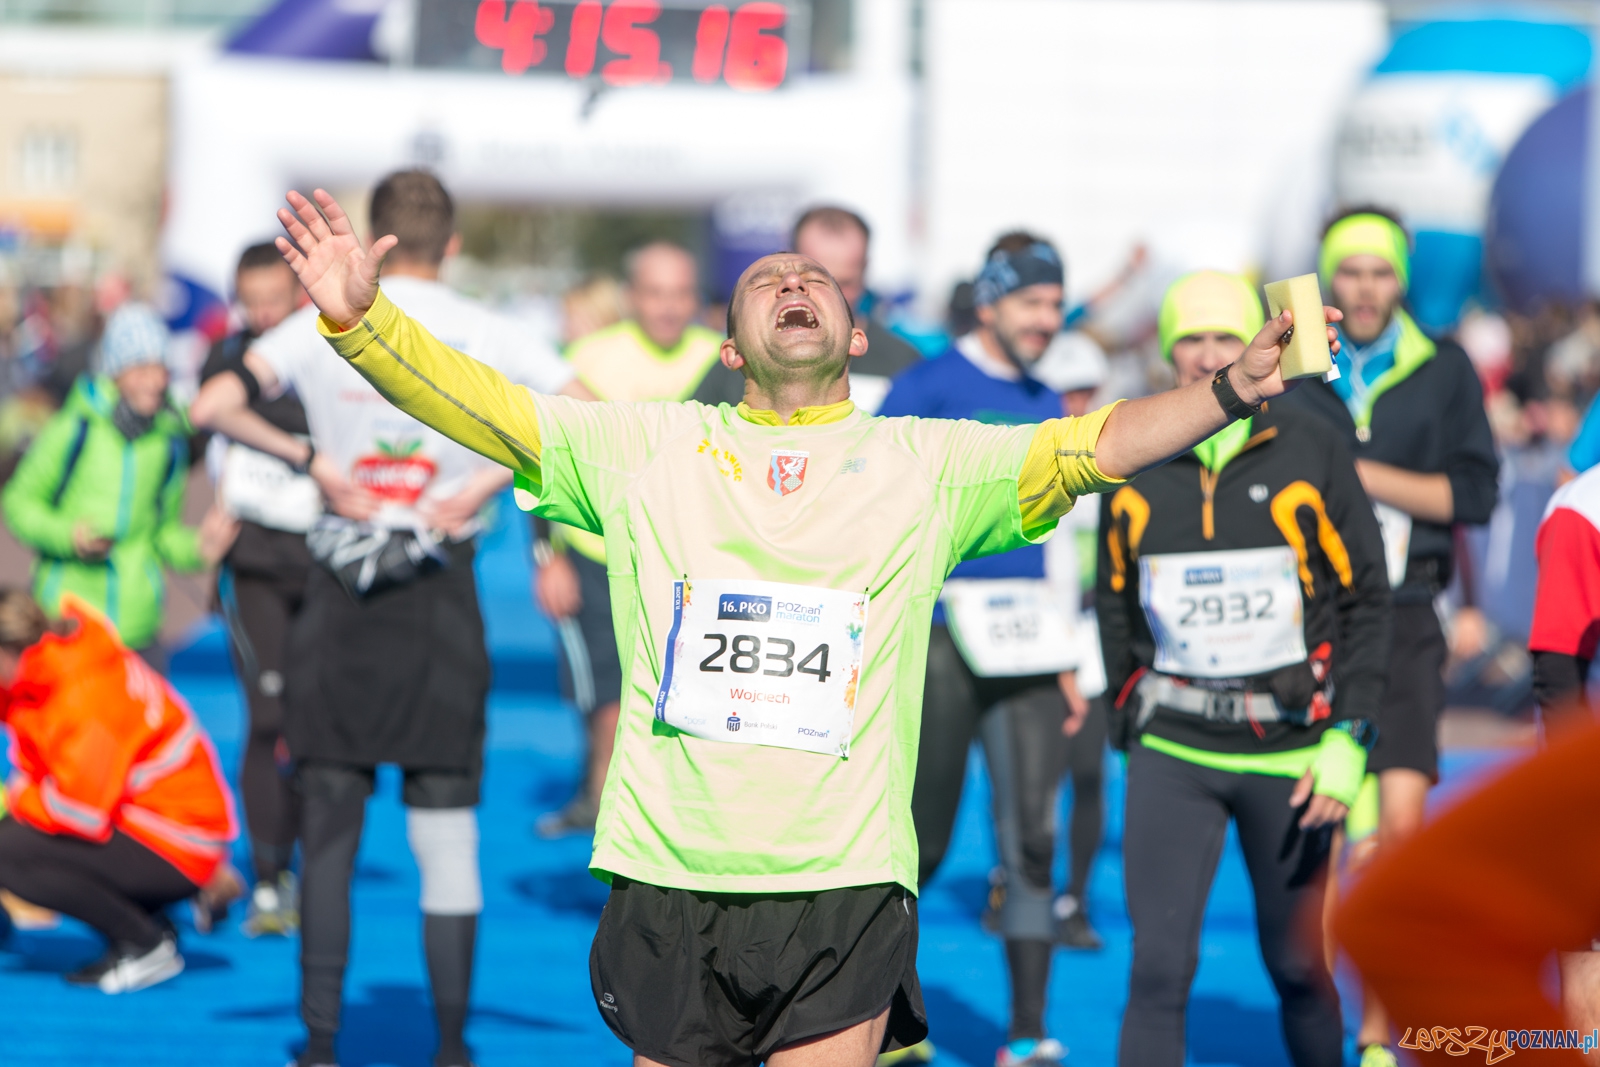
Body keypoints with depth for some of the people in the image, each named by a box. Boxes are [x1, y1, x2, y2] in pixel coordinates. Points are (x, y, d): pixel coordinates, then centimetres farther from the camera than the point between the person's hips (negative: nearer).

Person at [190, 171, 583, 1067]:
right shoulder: (489, 336, -1)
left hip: (340, 594, 0)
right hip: (443, 597, 0)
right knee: (447, 832, 5)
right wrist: (491, 479, -5)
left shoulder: (322, 328, 0)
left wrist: (313, 463, -3)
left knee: (329, 832, 6)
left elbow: (213, 408, -8)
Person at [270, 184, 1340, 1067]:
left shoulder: (926, 461, 10)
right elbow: (480, 403, 5)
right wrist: (360, 319, -10)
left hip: (844, 888, -1)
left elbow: (1093, 446, 2)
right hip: (668, 881, 1)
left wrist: (1234, 390, -13)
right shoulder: (643, 444, 10)